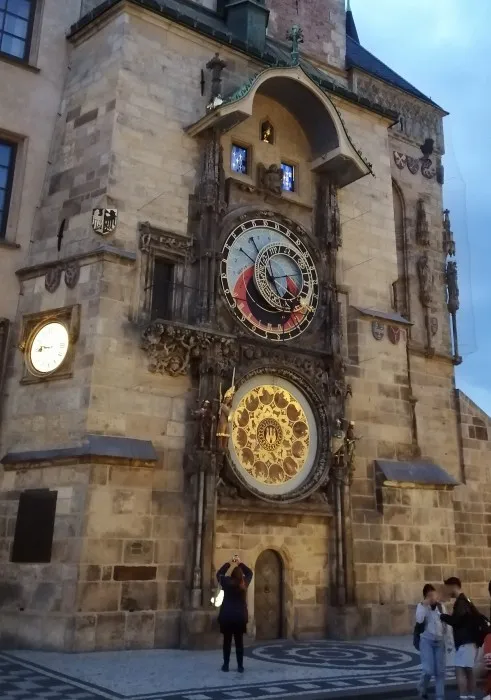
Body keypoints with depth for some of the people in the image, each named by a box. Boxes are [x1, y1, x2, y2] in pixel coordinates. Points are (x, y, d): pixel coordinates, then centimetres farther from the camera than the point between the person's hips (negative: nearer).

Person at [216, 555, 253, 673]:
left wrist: (229, 564, 13)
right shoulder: (244, 584, -1)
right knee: (239, 641, 6)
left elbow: (219, 574, 12)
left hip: (227, 616, -1)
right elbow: (249, 573, 18)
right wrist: (240, 563, 16)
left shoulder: (227, 583, -6)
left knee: (227, 641, 6)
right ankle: (240, 666, 7)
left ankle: (226, 665, 8)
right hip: (240, 616, 2)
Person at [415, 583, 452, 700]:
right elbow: (419, 620, -25)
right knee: (428, 669, -11)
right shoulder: (421, 606, -6)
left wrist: (449, 643, 7)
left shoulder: (441, 606, 5)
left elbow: (446, 625, 9)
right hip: (426, 641, -4)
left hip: (439, 641, 4)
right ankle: (422, 687, 19)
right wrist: (425, 605, -24)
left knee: (440, 671, 5)